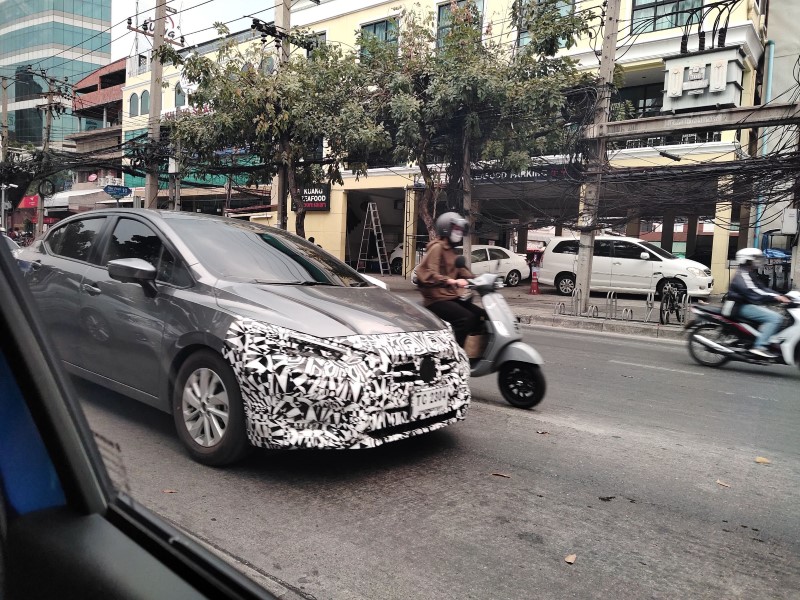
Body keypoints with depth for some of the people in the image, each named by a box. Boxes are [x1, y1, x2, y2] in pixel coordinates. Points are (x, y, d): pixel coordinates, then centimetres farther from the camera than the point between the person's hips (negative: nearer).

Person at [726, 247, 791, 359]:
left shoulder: (751, 274, 20)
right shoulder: (742, 274, -14)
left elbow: (762, 288, 16)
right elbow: (753, 293, -25)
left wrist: (779, 296, 2)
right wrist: (776, 297, -28)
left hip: (749, 305, 11)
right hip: (742, 307, -11)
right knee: (775, 318, -23)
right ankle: (760, 346, -29)